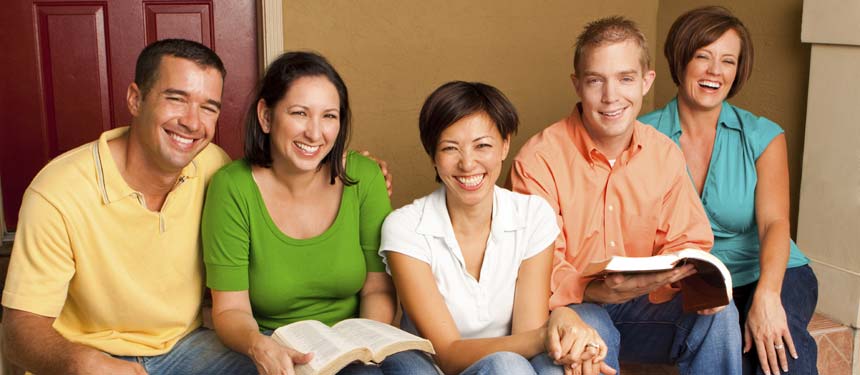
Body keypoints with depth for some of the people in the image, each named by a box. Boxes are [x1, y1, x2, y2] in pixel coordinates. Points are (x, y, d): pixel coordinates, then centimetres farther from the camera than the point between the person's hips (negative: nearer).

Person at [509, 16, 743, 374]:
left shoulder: (665, 154, 0)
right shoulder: (538, 160, -16)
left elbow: (685, 243, 5)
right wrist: (598, 291, -36)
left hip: (643, 304, 4)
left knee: (720, 314, -20)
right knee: (590, 328, -36)